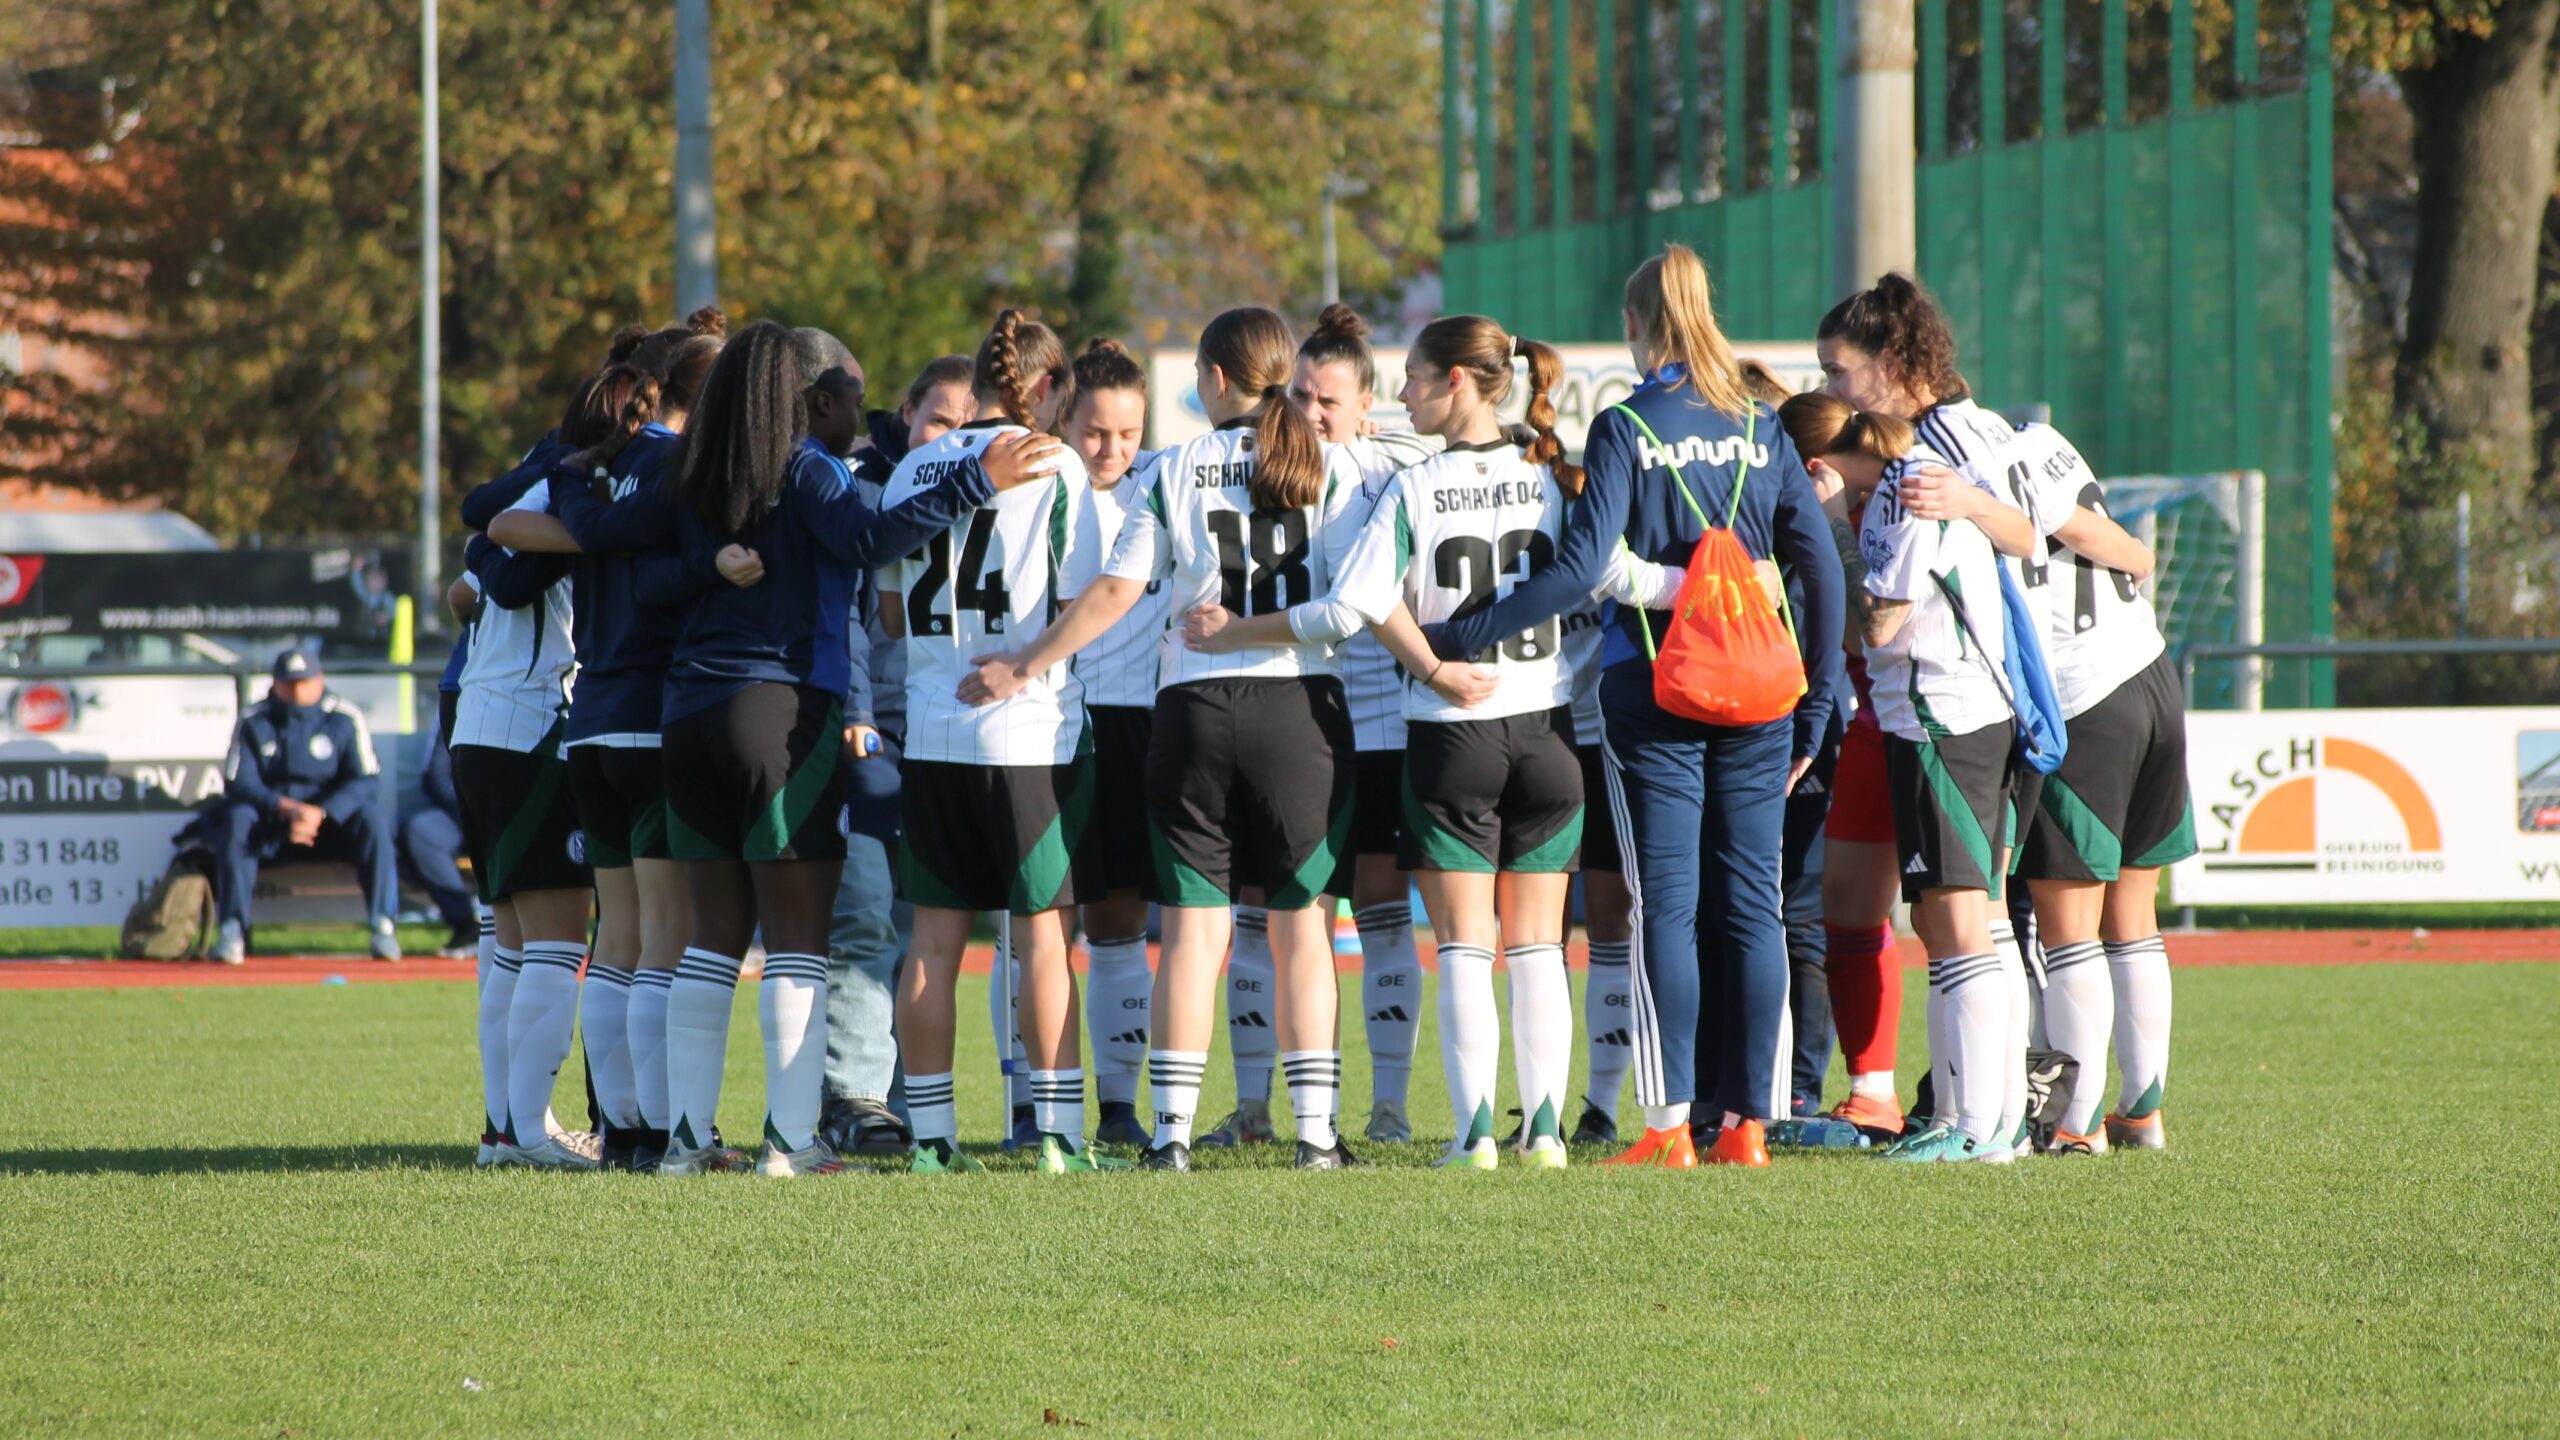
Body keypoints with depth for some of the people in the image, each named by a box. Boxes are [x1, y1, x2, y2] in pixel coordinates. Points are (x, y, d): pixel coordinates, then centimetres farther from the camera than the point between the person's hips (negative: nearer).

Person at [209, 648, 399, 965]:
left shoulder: (345, 720, -4)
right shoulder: (254, 723, -2)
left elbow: (366, 783, -12)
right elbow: (238, 784, -10)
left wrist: (320, 813, -29)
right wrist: (285, 808, -28)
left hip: (333, 822, 0)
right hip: (271, 829, 0)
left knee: (373, 816, -29)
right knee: (237, 818, -30)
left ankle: (381, 925, -28)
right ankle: (232, 930, -29)